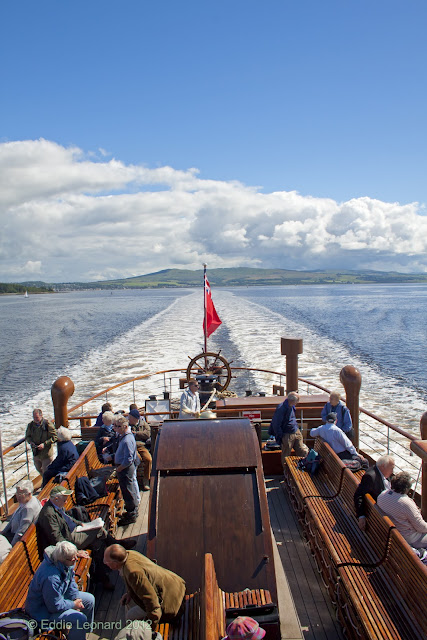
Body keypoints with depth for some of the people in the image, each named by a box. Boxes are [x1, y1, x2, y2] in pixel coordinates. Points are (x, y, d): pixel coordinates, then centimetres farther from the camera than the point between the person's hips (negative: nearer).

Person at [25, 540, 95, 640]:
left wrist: (76, 599, -5)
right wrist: (73, 604, -15)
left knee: (90, 599, 8)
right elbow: (55, 606, -28)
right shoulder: (51, 578, -40)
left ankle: (85, 631, 28)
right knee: (80, 619, -22)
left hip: (59, 596, 9)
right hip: (44, 611, -9)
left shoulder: (67, 563, -14)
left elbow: (71, 580, 5)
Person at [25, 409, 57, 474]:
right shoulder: (30, 425, -3)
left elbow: (54, 437, -14)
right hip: (36, 453, 6)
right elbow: (27, 436, 12)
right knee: (39, 469, 25)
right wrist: (30, 442, -9)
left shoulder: (47, 424, -17)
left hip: (46, 453, -6)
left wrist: (44, 444, -23)